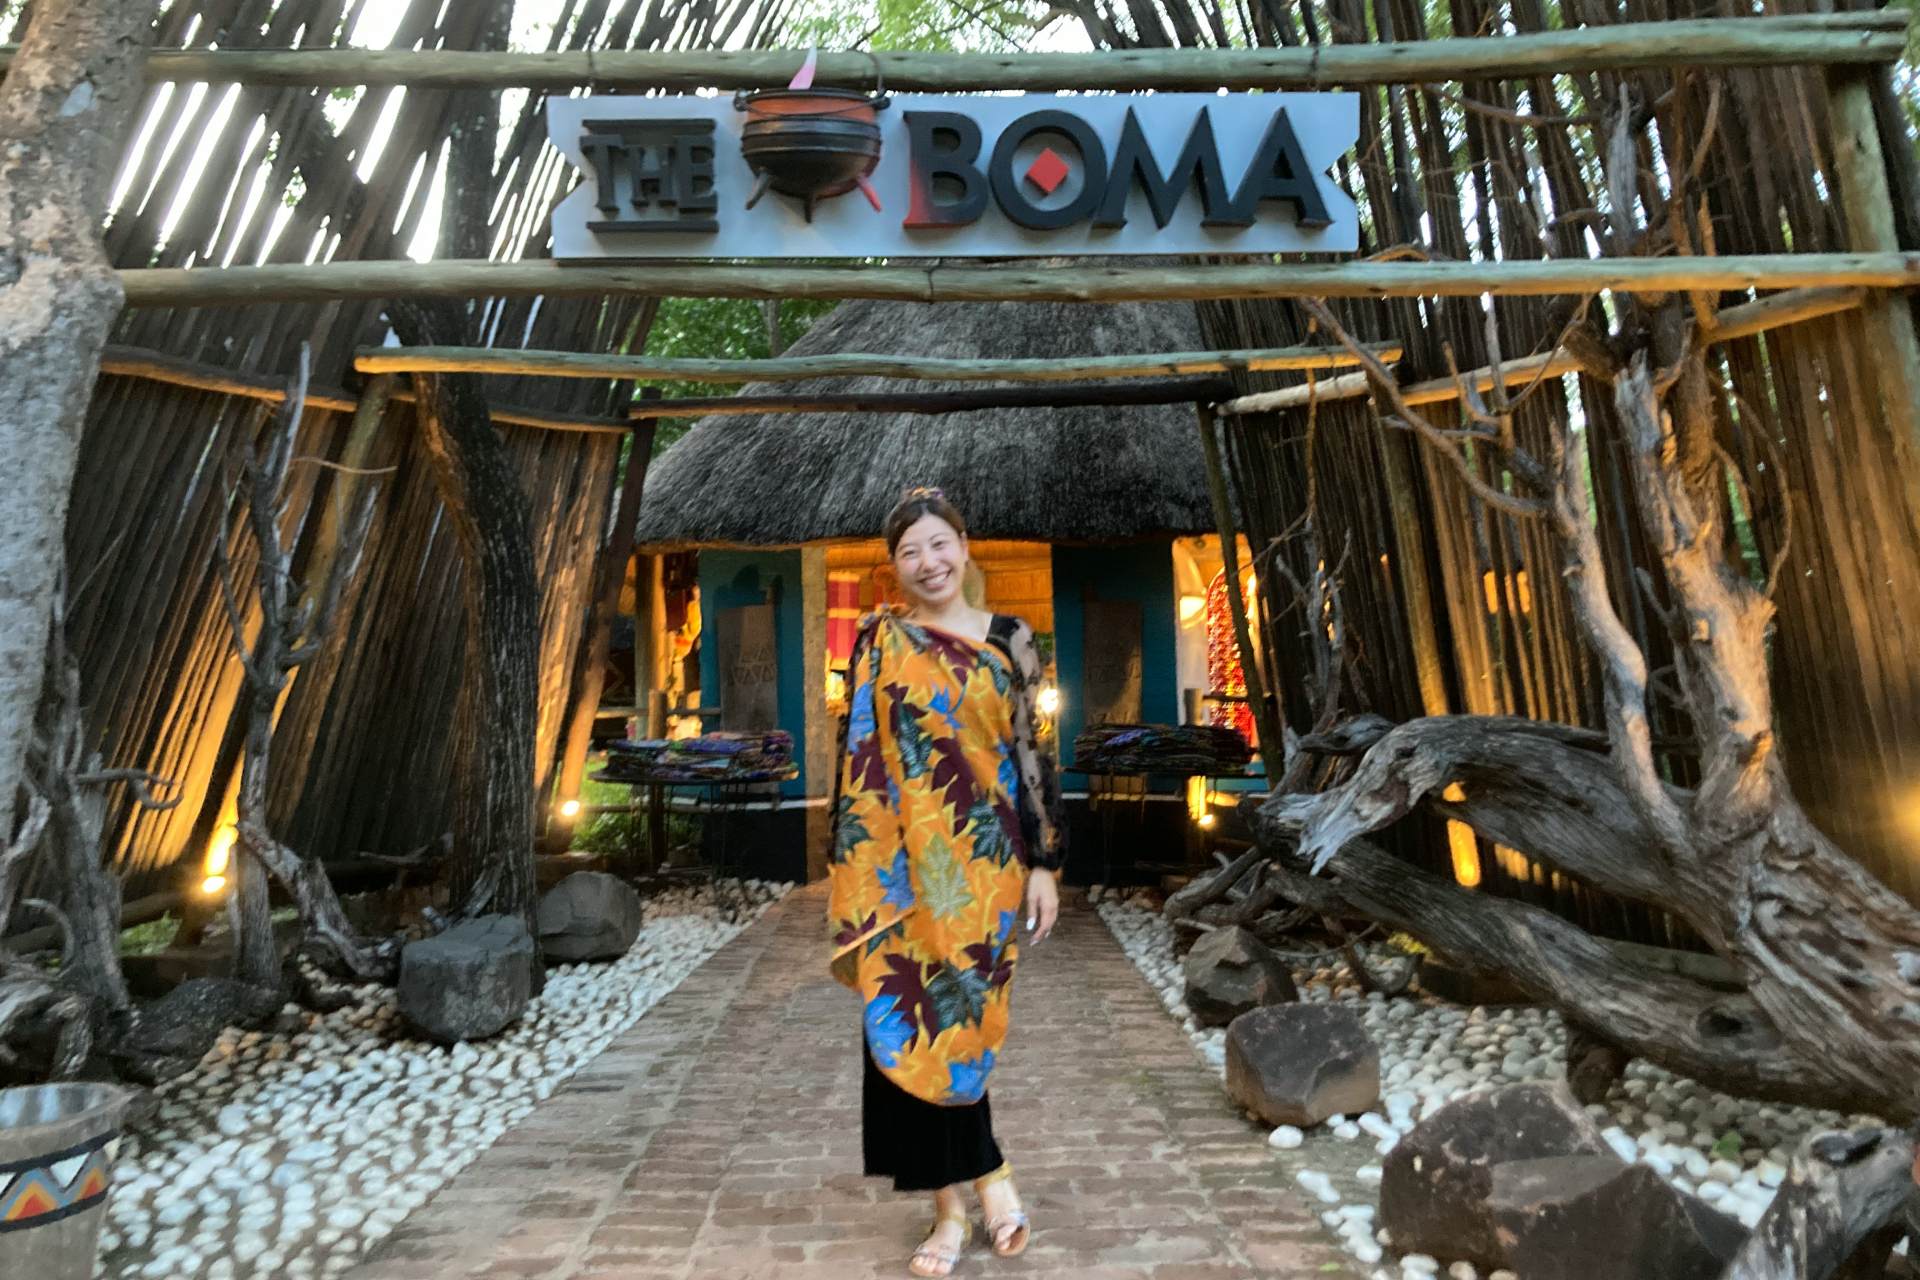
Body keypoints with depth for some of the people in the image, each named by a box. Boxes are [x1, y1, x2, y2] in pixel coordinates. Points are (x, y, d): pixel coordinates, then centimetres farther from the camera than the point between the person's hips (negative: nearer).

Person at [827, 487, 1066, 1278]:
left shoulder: (1009, 640, 4)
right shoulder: (880, 641, 3)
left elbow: (1031, 756, 4)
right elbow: (859, 756, 2)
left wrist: (1045, 864, 0)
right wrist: (862, 873, -2)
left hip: (985, 860, -1)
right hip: (908, 864, 1)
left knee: (949, 1023, 2)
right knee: (914, 1027, 5)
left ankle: (955, 1204, 23)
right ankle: (986, 1179, 24)